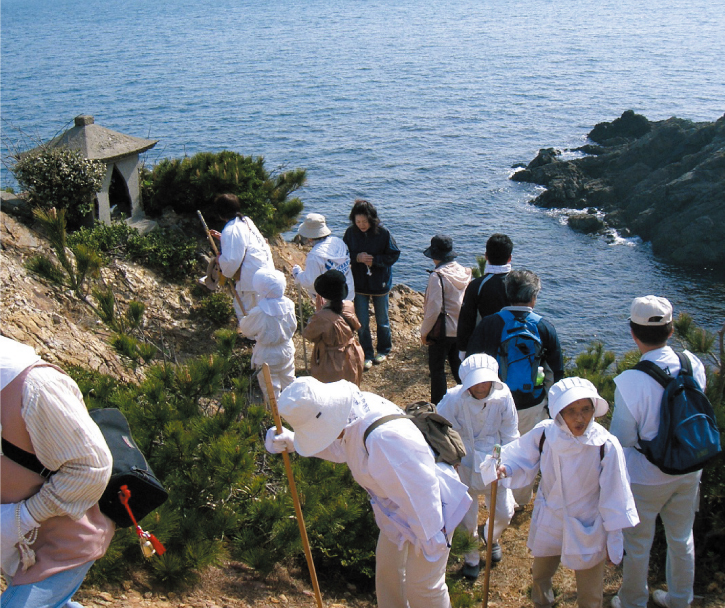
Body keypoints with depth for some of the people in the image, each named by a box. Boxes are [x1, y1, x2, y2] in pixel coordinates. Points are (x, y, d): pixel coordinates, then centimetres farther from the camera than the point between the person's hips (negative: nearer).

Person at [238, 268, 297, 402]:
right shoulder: (288, 304, -16)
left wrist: (241, 327, 11)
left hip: (267, 357, -6)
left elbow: (245, 328, -12)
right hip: (287, 352, 6)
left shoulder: (259, 313, -32)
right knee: (289, 381, 28)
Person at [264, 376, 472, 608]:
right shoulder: (352, 409, -13)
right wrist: (291, 442, -3)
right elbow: (339, 448, 9)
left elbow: (420, 489, -32)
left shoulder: (384, 437, -41)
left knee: (422, 585, 6)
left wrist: (429, 538, -18)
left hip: (430, 511, -9)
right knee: (387, 570, 23)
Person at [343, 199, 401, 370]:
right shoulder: (350, 233, -9)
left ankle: (383, 350, 36)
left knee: (382, 320, 16)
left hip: (380, 282, -1)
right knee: (362, 322, 5)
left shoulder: (383, 233, -15)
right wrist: (357, 257, -21)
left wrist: (374, 260, -22)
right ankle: (367, 355, 20)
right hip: (359, 284, 1)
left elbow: (394, 255, -9)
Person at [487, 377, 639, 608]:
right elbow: (522, 462, -5)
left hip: (587, 529, -3)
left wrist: (614, 540, -6)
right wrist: (504, 469, -27)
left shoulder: (606, 446, -25)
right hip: (548, 524, 3)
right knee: (540, 577, 27)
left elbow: (614, 496, -15)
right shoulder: (544, 434, -19)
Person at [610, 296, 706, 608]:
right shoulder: (694, 365, -15)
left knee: (637, 545, 18)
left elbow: (622, 439, -19)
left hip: (646, 478, -5)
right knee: (681, 538, 25)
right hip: (689, 469, 5)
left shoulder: (630, 382, -30)